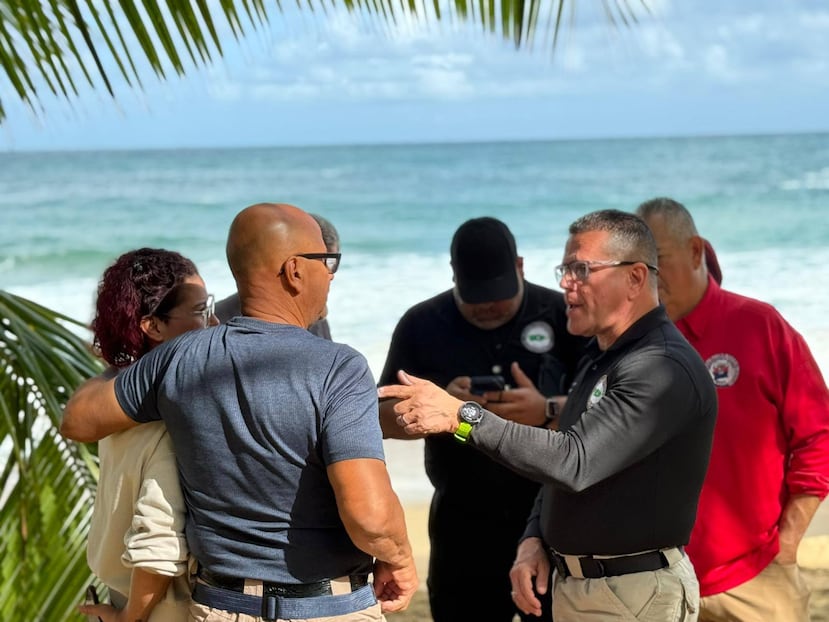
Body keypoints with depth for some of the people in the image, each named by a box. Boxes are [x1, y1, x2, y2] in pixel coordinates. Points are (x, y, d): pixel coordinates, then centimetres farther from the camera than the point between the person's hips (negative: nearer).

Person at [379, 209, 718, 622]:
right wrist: (534, 539, 3)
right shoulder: (598, 357, 12)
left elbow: (574, 462, -29)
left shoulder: (664, 370, -21)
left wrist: (462, 416, -28)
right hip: (573, 585, 9)